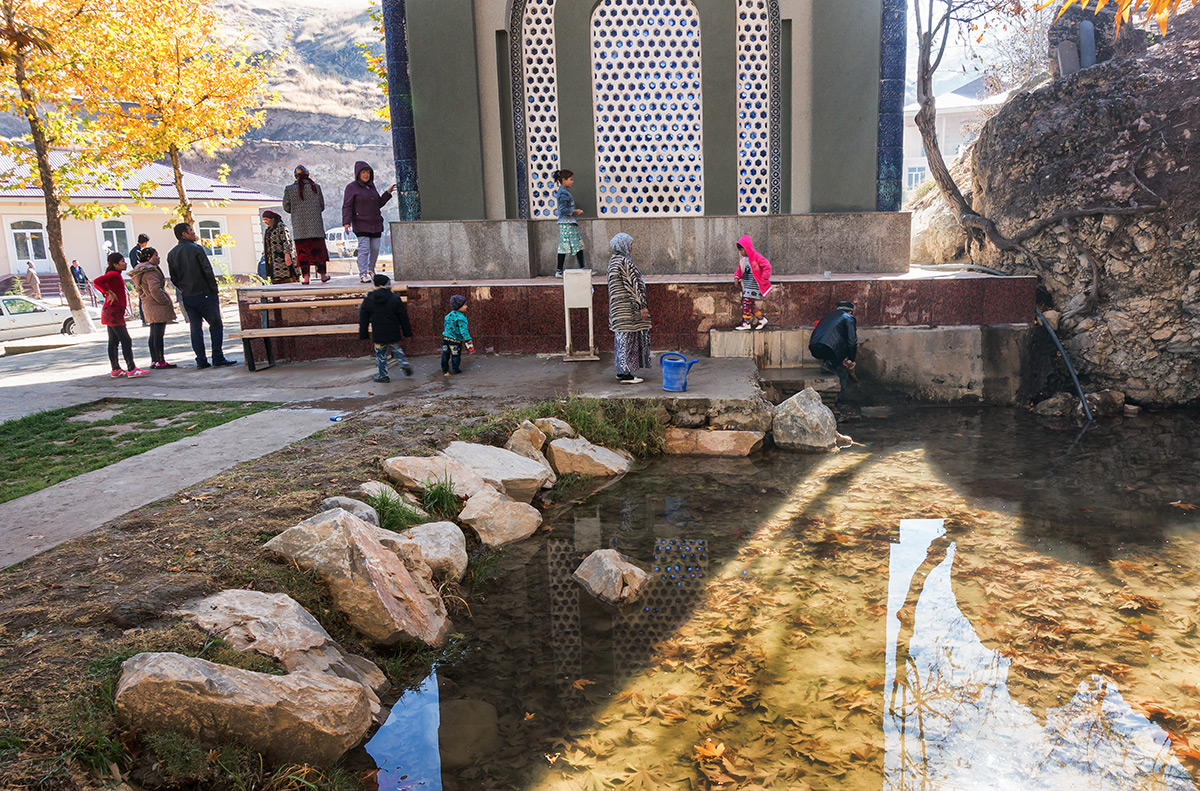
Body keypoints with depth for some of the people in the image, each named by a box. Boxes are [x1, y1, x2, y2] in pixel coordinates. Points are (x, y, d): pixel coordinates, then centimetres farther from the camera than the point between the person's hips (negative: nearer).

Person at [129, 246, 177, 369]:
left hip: (148, 305, 10)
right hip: (157, 306, -10)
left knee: (154, 335, 13)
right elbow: (155, 289, -24)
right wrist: (166, 302, -17)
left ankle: (154, 361, 17)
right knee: (159, 335, -9)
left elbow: (139, 289, 24)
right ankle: (161, 362, -9)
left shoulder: (140, 271, 17)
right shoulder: (150, 271, -16)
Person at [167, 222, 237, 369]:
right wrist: (214, 289, -5)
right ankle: (218, 357, -4)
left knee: (195, 328, 8)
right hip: (204, 294, -6)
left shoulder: (171, 254, 11)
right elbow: (208, 271, -12)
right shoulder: (196, 249, -8)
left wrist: (185, 290, 19)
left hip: (187, 297, 6)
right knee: (215, 324, 0)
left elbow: (173, 278, 12)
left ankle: (201, 360, 6)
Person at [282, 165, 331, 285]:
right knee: (318, 250, 10)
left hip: (299, 227, 0)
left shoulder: (289, 189, -2)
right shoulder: (316, 187, -1)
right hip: (315, 226, 1)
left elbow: (287, 207, 2)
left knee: (303, 252, 4)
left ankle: (305, 276, -1)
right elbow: (322, 206, 5)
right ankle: (322, 275, 15)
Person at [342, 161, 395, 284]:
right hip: (361, 224, -6)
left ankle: (371, 271, 25)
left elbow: (378, 204, 21)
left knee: (375, 249, 6)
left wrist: (388, 193, 12)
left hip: (375, 224, 6)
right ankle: (363, 274, -16)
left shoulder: (371, 186, 15)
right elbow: (347, 206, -6)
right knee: (364, 249, -15)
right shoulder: (352, 187, -2)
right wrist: (346, 222, -17)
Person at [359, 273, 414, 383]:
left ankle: (383, 375, 17)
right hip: (393, 333, 1)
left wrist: (363, 334, 12)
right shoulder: (395, 299, -6)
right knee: (396, 349, 22)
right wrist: (407, 332, 6)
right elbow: (403, 317, -3)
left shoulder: (368, 301, -2)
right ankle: (405, 364, 4)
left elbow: (363, 320, 3)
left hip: (378, 334, -1)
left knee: (380, 353, 11)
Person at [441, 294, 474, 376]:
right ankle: (455, 369, 16)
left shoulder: (449, 315, 5)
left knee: (445, 355, 14)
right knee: (456, 355, 9)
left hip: (446, 338, 7)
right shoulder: (461, 318, -19)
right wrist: (468, 339, -17)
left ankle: (445, 370, 21)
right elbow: (463, 330, -22)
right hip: (455, 340, -7)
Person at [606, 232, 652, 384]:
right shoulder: (625, 262, -17)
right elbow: (635, 284, -19)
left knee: (622, 338, 14)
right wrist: (642, 306, -17)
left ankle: (621, 371, 21)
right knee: (628, 337, -5)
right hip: (628, 307, -9)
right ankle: (626, 374, -2)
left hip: (617, 307, 9)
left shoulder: (613, 261, 12)